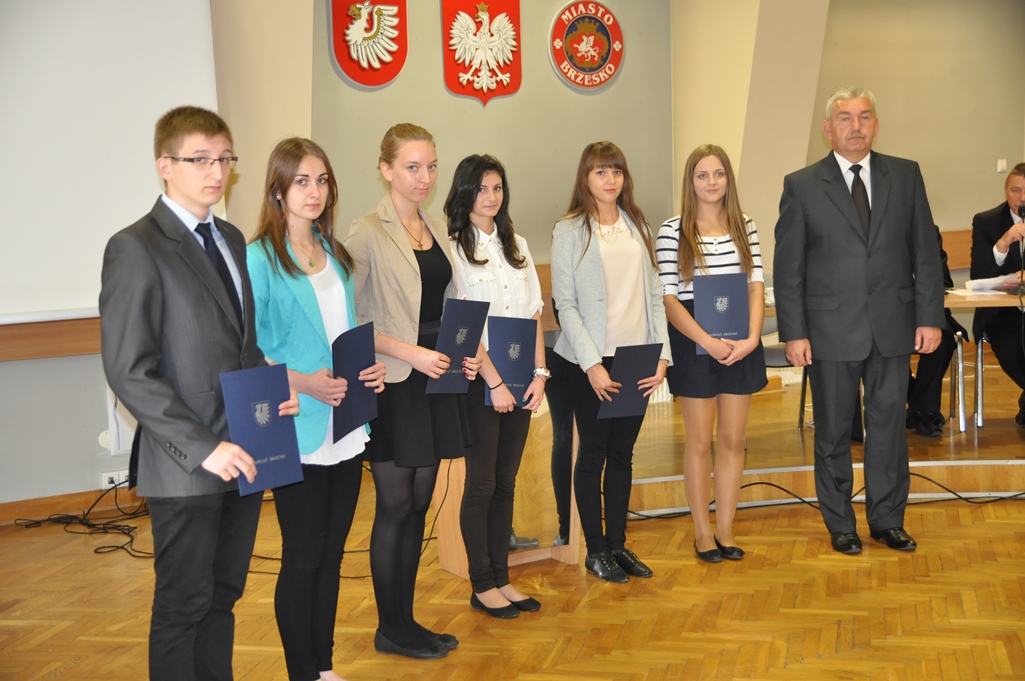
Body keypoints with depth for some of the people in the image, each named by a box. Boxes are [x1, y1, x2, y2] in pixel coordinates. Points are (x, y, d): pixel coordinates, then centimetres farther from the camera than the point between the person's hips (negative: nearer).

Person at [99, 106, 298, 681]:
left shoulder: (231, 239, 13)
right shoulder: (136, 249, -12)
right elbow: (129, 371, -17)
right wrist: (203, 447, -20)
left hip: (241, 455, 7)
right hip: (185, 469, -7)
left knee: (223, 597, 16)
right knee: (184, 607, 4)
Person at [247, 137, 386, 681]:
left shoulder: (336, 256, 12)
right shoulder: (260, 259, -9)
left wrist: (369, 368, -1)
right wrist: (301, 382, -23)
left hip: (345, 426, 6)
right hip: (298, 431, -6)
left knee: (332, 553, 14)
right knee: (303, 557, 2)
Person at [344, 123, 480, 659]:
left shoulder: (437, 228, 11)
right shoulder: (367, 233, -11)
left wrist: (463, 350, 3)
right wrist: (408, 352, -19)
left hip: (435, 381, 7)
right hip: (393, 384, -7)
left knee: (419, 503, 12)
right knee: (396, 505, 1)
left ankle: (406, 619, 23)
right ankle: (390, 630, 15)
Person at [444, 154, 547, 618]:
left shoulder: (516, 247, 13)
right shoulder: (454, 249, -6)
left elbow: (534, 315, 11)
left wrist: (539, 374, 0)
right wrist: (495, 383, -15)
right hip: (479, 382, -6)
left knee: (506, 483, 10)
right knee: (481, 484, 1)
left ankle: (502, 578, 19)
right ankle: (482, 586, 11)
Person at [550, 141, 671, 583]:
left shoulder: (637, 227, 10)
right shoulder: (570, 231, -4)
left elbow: (654, 295, 9)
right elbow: (565, 303, -8)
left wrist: (662, 355, -1)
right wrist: (592, 364, -15)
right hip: (593, 360, -4)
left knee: (622, 453, 11)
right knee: (593, 454, 4)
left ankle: (618, 542, 21)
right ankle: (595, 549, 14)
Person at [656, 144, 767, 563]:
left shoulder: (745, 228, 7)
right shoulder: (673, 231, -4)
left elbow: (757, 286, 4)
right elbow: (668, 298, -8)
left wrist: (751, 337, -12)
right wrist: (708, 341, -18)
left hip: (741, 345, 3)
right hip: (694, 344, -3)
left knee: (733, 439, 7)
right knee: (700, 441, 5)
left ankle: (726, 528, 17)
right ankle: (702, 531, 16)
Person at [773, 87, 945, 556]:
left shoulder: (906, 175, 6)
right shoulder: (802, 186, -1)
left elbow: (925, 251, 6)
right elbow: (787, 267, -2)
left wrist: (930, 317, -1)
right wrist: (794, 333, -8)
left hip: (893, 326, 2)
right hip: (832, 331, -2)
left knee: (889, 426, 9)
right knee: (833, 432, 8)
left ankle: (887, 520, 24)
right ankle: (840, 524, 22)